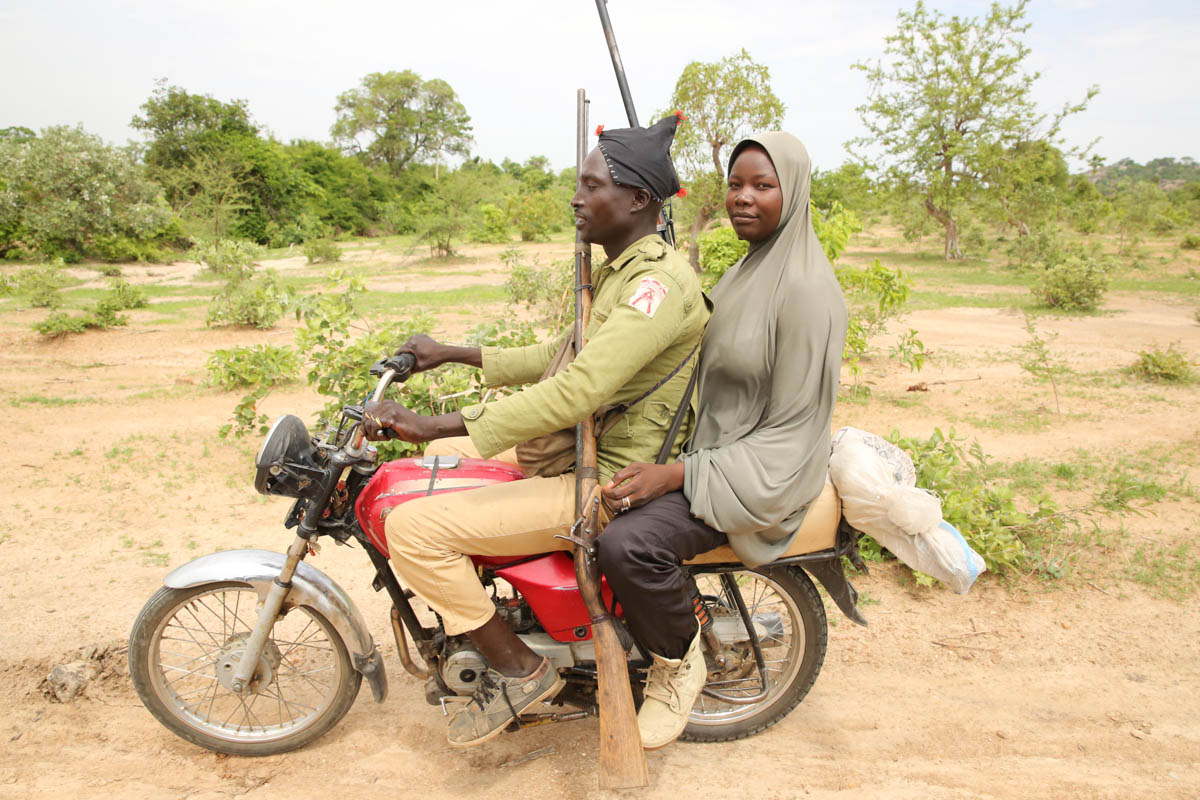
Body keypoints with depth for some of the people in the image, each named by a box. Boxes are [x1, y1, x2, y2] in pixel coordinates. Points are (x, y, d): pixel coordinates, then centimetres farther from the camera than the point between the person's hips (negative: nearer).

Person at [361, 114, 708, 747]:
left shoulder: (659, 283, -22)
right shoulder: (620, 270, 13)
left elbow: (576, 392, -33)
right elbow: (561, 358, 20)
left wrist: (432, 425, -33)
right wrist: (453, 355, 17)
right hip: (576, 452, 11)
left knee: (413, 526, -17)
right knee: (441, 458, 20)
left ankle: (517, 669, 1)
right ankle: (477, 602, 32)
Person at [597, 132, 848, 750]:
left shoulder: (805, 289, -19)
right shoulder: (746, 270, 11)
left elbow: (790, 431, -20)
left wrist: (678, 475, -27)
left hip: (764, 471, -9)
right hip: (706, 444, 10)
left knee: (628, 544, -30)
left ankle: (679, 660, 0)